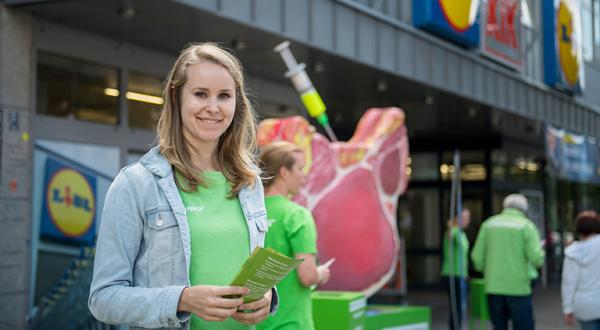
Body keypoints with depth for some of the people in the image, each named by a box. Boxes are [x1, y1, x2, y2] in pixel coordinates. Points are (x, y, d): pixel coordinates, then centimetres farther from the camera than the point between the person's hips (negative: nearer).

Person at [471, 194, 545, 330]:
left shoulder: (489, 224, 8)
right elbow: (536, 258, -10)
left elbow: (477, 256, 4)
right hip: (518, 287, -3)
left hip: (493, 287, 3)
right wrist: (540, 249, 11)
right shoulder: (526, 225, -1)